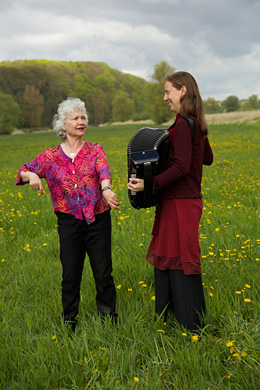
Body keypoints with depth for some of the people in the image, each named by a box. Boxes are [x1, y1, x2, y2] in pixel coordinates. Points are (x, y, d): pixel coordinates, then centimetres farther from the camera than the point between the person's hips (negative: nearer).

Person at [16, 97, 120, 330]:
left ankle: (109, 318, 24)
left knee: (103, 272, 5)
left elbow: (104, 172, -16)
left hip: (98, 219, 0)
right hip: (69, 222, 1)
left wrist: (106, 189, -38)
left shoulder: (95, 150, 2)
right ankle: (69, 321, 26)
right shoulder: (50, 157, 4)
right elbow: (24, 172, 0)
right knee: (70, 274, 8)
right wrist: (31, 175, -25)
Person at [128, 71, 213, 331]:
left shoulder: (182, 125, -17)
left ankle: (191, 328, 9)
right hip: (187, 200, 10)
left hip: (180, 204, -10)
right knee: (164, 259, 16)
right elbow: (208, 158, 22)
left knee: (178, 262, -2)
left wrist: (150, 183, -29)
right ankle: (166, 319, 27)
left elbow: (181, 167, -24)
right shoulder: (196, 124, 12)